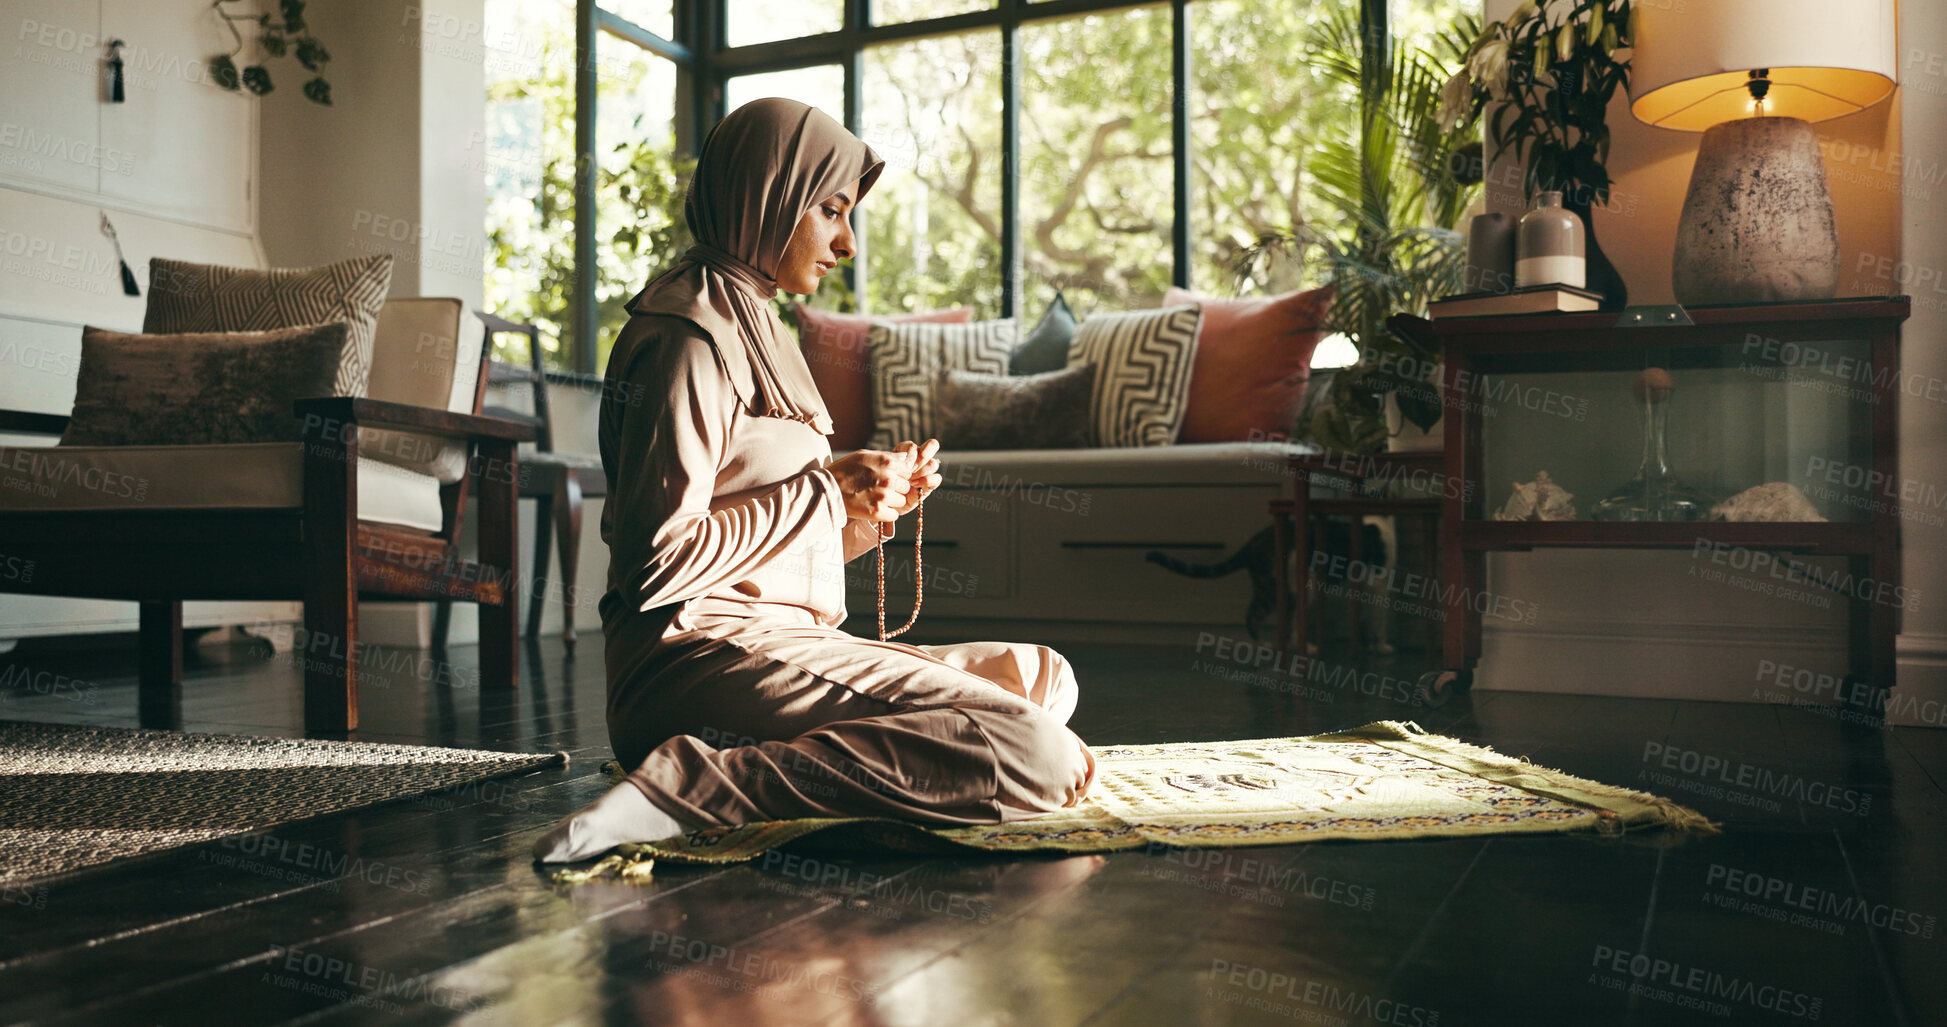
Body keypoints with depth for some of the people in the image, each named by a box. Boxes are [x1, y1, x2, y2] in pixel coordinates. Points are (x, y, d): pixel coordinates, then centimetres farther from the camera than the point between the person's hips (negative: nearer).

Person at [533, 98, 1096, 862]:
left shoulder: (747, 323, 22)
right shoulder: (691, 338, -9)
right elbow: (656, 560, -18)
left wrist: (874, 507, 5)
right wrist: (825, 491, -10)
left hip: (772, 641, 10)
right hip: (704, 652, -10)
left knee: (1041, 676, 13)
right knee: (1035, 758, -22)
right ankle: (690, 788, -22)